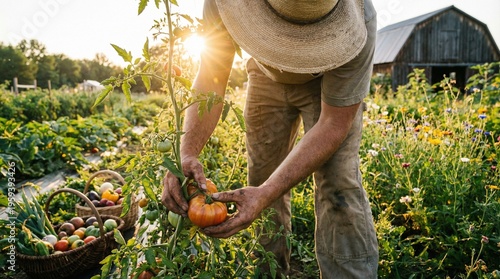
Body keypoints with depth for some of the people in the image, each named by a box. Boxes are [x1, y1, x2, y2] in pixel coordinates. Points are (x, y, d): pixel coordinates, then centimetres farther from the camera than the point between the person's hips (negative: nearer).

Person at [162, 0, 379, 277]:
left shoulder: (356, 23, -39)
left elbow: (334, 124, -33)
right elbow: (209, 80, -24)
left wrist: (266, 194, -44)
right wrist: (187, 152, -42)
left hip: (329, 80, -2)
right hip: (267, 76, 3)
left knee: (338, 183, -20)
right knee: (262, 177, 3)